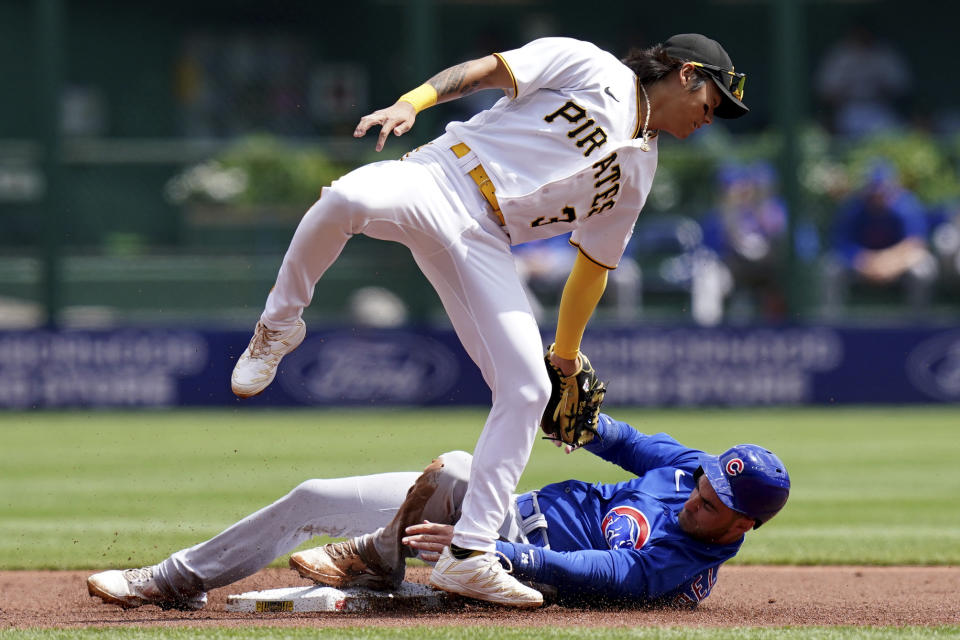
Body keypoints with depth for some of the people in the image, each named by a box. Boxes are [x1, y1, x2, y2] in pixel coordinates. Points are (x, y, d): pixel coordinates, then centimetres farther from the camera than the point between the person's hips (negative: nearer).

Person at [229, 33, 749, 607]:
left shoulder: (638, 172, 23)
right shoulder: (593, 70, 5)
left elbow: (594, 262, 31)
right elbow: (487, 69, -4)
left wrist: (567, 357, 33)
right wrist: (412, 103, -20)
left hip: (485, 244, 6)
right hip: (439, 179, -6)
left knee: (528, 388, -9)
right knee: (350, 199, -40)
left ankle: (469, 556, -6)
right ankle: (279, 325, -13)